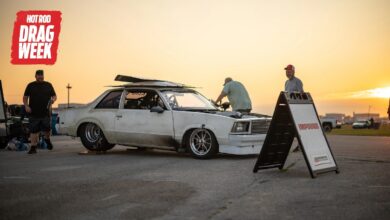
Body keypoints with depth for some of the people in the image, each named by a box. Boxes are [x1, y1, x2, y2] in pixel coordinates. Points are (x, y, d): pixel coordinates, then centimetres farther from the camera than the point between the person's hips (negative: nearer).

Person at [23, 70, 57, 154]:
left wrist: (53, 100, -10)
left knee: (47, 129, -1)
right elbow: (25, 97, 10)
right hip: (33, 113, 0)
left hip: (46, 112, 0)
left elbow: (54, 96, 13)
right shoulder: (30, 85, 8)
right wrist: (26, 106, -6)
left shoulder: (48, 85, 10)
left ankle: (47, 139, 31)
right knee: (33, 131, 1)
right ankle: (33, 147, 8)